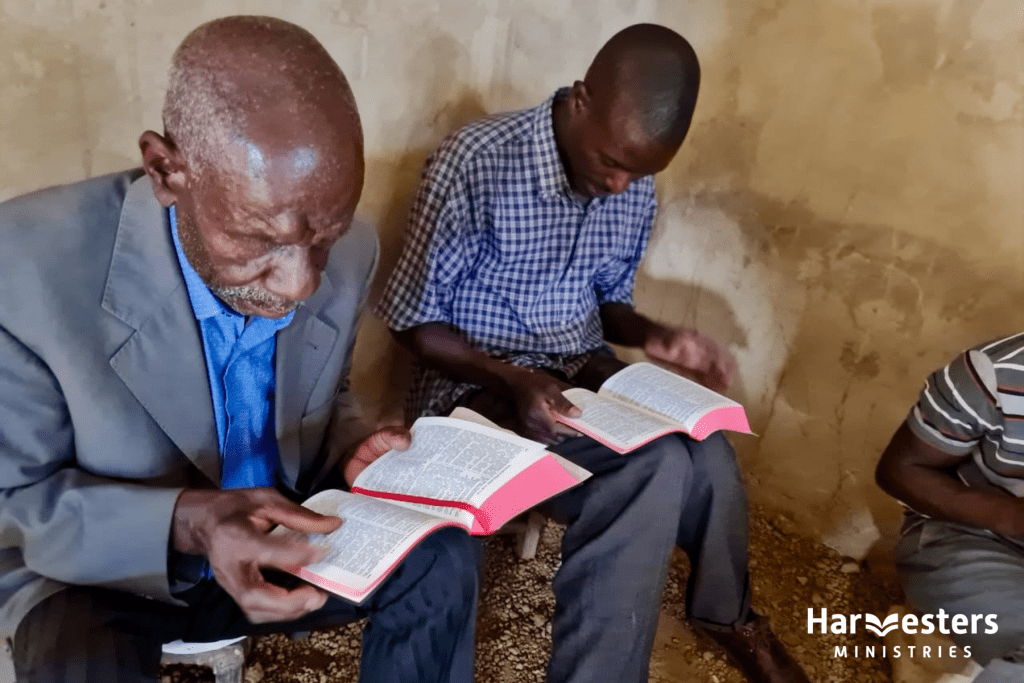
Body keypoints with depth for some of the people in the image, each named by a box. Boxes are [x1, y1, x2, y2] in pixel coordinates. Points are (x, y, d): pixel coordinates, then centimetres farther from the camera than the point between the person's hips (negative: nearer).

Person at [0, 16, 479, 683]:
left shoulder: (350, 252, -13)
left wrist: (353, 453, -18)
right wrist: (185, 522, -34)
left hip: (277, 538, 4)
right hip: (102, 568, -3)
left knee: (442, 554, -11)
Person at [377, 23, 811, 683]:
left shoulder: (635, 190, 0)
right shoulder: (476, 162, -19)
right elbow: (413, 319, -13)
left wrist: (655, 338, -8)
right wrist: (514, 379, -27)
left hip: (584, 373, 6)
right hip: (479, 383, -5)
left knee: (706, 454, -19)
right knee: (654, 470, -27)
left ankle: (726, 610, 14)